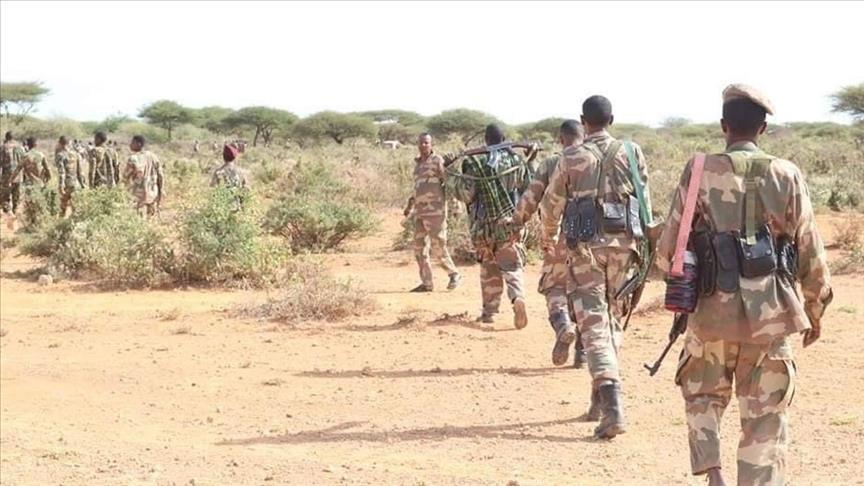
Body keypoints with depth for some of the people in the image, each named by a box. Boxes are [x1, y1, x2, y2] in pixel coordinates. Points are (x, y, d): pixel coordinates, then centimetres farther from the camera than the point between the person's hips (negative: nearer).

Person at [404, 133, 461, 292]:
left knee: (438, 246, -7)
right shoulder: (418, 163, 17)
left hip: (435, 211, -7)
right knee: (419, 248, 4)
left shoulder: (437, 161, -5)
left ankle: (454, 274, 11)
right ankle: (426, 283, 8)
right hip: (420, 212, 7)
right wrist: (410, 205, 23)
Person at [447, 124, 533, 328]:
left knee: (489, 269, 15)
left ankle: (489, 311, 19)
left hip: (484, 226, 0)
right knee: (512, 266, 2)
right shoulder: (516, 161, 1)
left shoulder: (475, 163, -6)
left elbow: (466, 194, -10)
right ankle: (518, 298, -25)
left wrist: (449, 177, 2)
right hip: (510, 223, 1)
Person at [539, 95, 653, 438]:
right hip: (623, 243, 3)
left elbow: (552, 204, 9)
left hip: (586, 246, -3)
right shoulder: (631, 153, 3)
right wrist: (644, 241, 18)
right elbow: (644, 200, 7)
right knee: (612, 318, 16)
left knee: (594, 323, -5)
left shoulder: (571, 159, -2)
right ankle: (601, 398, 24)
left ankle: (611, 401, -20)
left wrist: (547, 235, 28)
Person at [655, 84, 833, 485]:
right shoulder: (787, 176, -2)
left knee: (703, 396, 22)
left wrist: (675, 273, 19)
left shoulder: (699, 172, -5)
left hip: (712, 312, 0)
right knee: (764, 418, 9)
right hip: (771, 317, 0)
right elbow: (810, 253, 1)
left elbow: (668, 248, -3)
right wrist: (815, 310, 14)